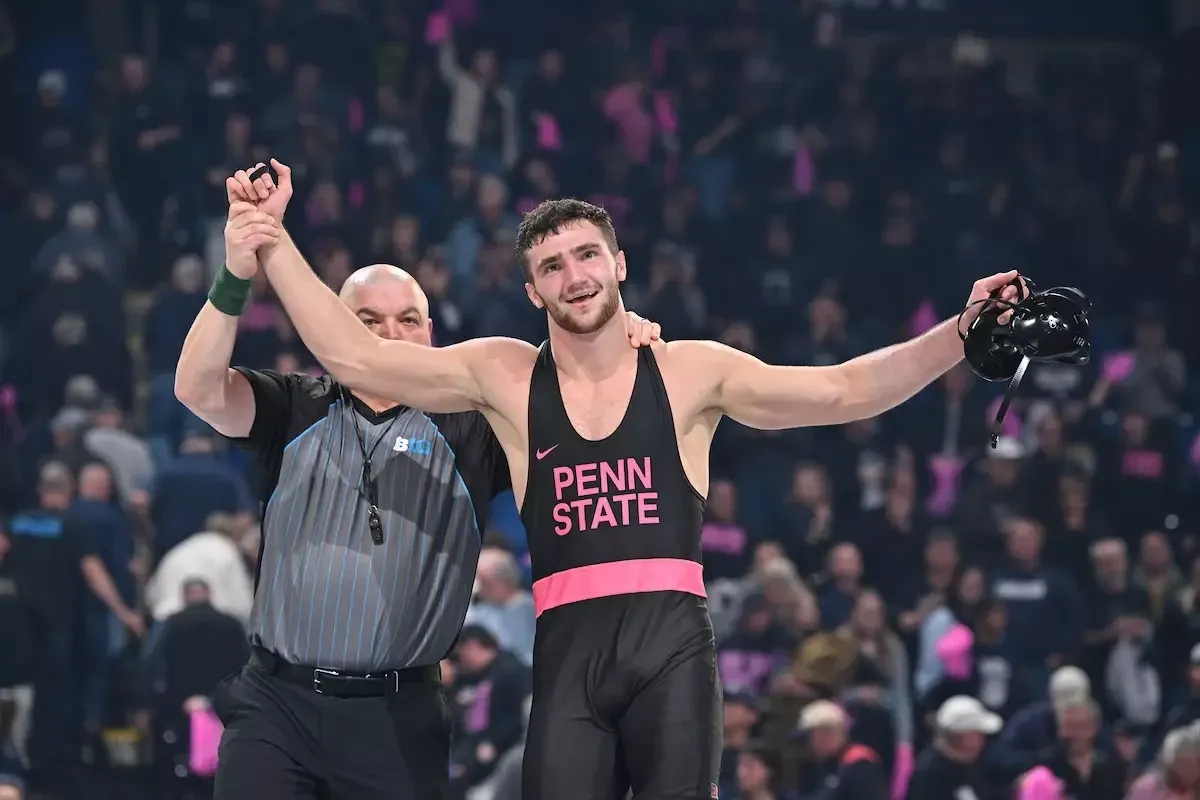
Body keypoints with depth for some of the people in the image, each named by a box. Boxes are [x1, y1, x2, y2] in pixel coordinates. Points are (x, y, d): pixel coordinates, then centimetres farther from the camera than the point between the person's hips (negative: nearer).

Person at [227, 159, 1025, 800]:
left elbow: (843, 392, 4)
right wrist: (272, 239, 4)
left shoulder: (691, 372, 8)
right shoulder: (504, 377, 11)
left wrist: (961, 336, -6)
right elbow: (354, 356, 8)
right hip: (568, 649, 1)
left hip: (672, 640, -1)